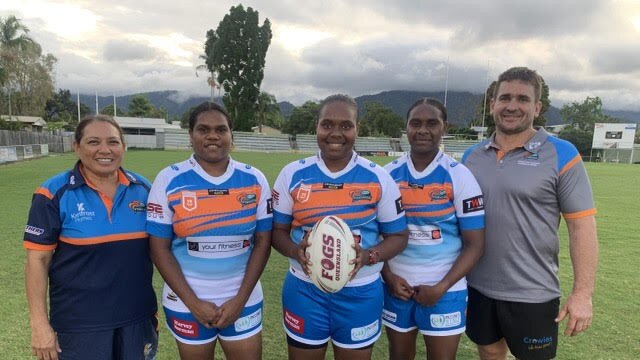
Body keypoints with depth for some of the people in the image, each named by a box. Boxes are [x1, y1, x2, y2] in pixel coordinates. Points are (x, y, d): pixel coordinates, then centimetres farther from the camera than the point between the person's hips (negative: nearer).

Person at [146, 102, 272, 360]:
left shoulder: (254, 180, -3)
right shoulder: (169, 180, -7)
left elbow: (263, 242, -1)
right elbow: (159, 248, -5)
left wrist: (240, 299, -7)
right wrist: (193, 302, -9)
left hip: (243, 301, 1)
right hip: (187, 304, -1)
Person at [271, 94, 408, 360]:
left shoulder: (379, 178, -5)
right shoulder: (292, 174, -3)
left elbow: (397, 236, 1)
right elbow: (278, 230, 3)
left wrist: (368, 256, -18)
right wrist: (296, 251, -18)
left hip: (360, 293, 0)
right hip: (304, 290, 1)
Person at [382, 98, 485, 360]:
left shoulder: (460, 177, -8)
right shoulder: (388, 175, -1)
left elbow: (474, 244, -7)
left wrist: (441, 288, -14)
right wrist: (388, 277, -7)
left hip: (444, 291, -2)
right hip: (396, 286, 2)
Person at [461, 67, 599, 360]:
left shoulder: (560, 155, -9)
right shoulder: (471, 156, 3)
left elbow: (582, 225, -10)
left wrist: (582, 293, -13)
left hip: (532, 294, -3)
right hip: (477, 287, 4)